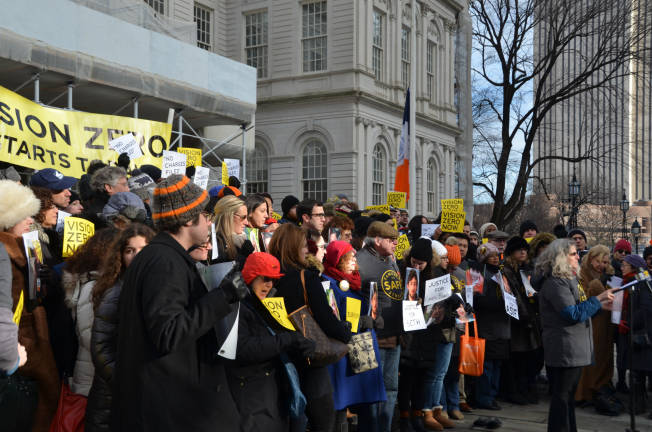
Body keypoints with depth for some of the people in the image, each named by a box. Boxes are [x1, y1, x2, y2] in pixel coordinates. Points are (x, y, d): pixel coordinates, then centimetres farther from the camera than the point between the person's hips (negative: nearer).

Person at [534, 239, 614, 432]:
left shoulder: (568, 279, 17)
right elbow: (573, 314, -22)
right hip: (564, 349, -10)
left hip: (574, 349, 10)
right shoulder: (555, 283, -17)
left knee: (568, 396, 17)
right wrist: (598, 299, -16)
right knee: (562, 397, -3)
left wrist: (600, 305, 11)